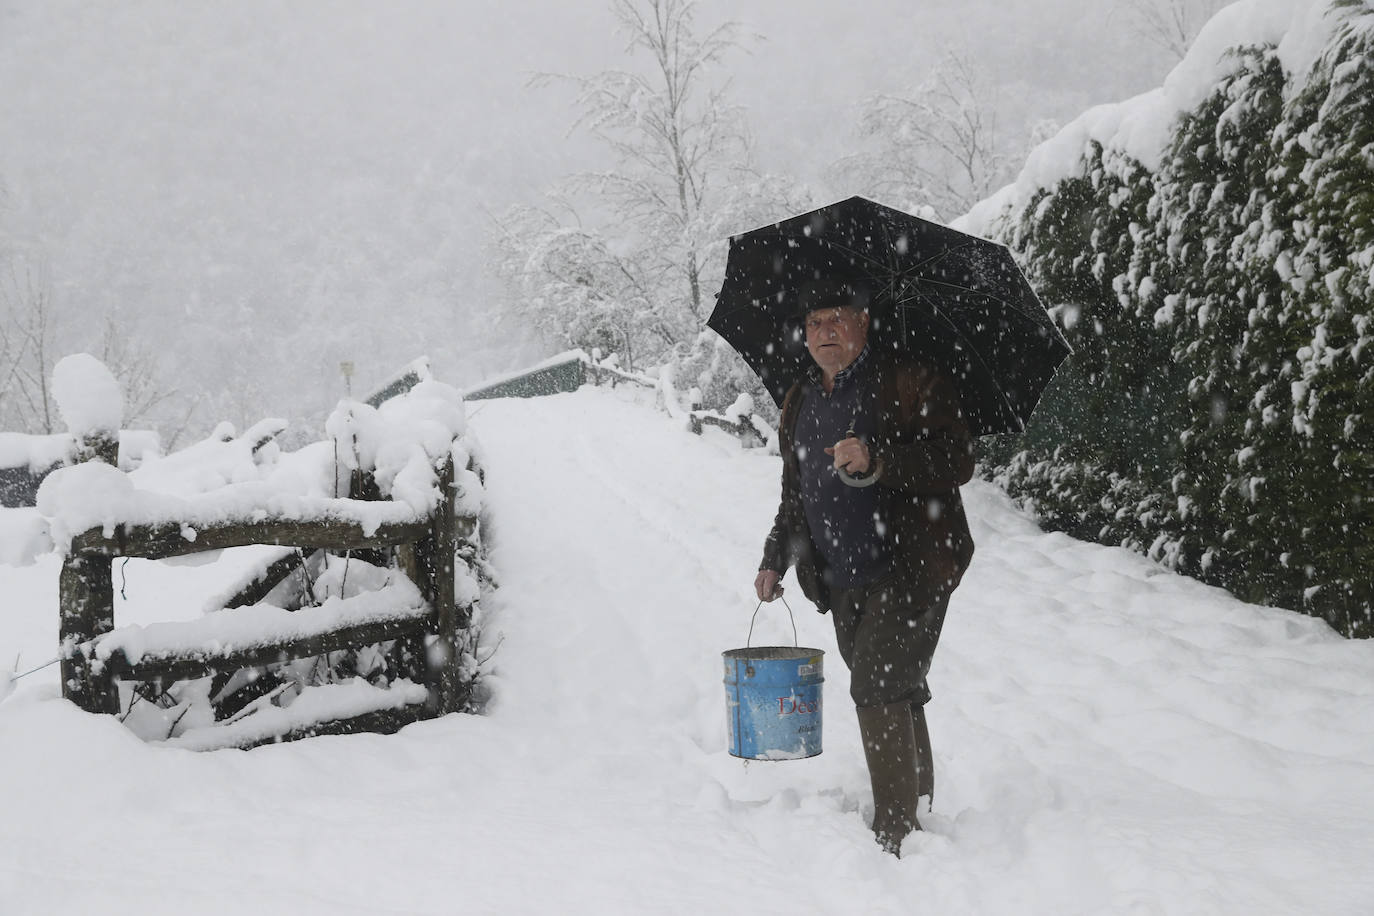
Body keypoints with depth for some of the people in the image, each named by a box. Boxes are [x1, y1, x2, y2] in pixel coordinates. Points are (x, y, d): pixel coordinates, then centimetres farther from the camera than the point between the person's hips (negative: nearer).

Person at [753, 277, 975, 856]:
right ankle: (921, 806, 25)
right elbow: (795, 497, 26)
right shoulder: (799, 404, 16)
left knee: (878, 689, -14)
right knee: (896, 697, 13)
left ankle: (895, 837, -10)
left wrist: (877, 461, -25)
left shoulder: (910, 384, -5)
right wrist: (775, 561, 17)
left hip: (911, 569, -6)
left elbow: (957, 462, -15)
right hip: (843, 584, 7)